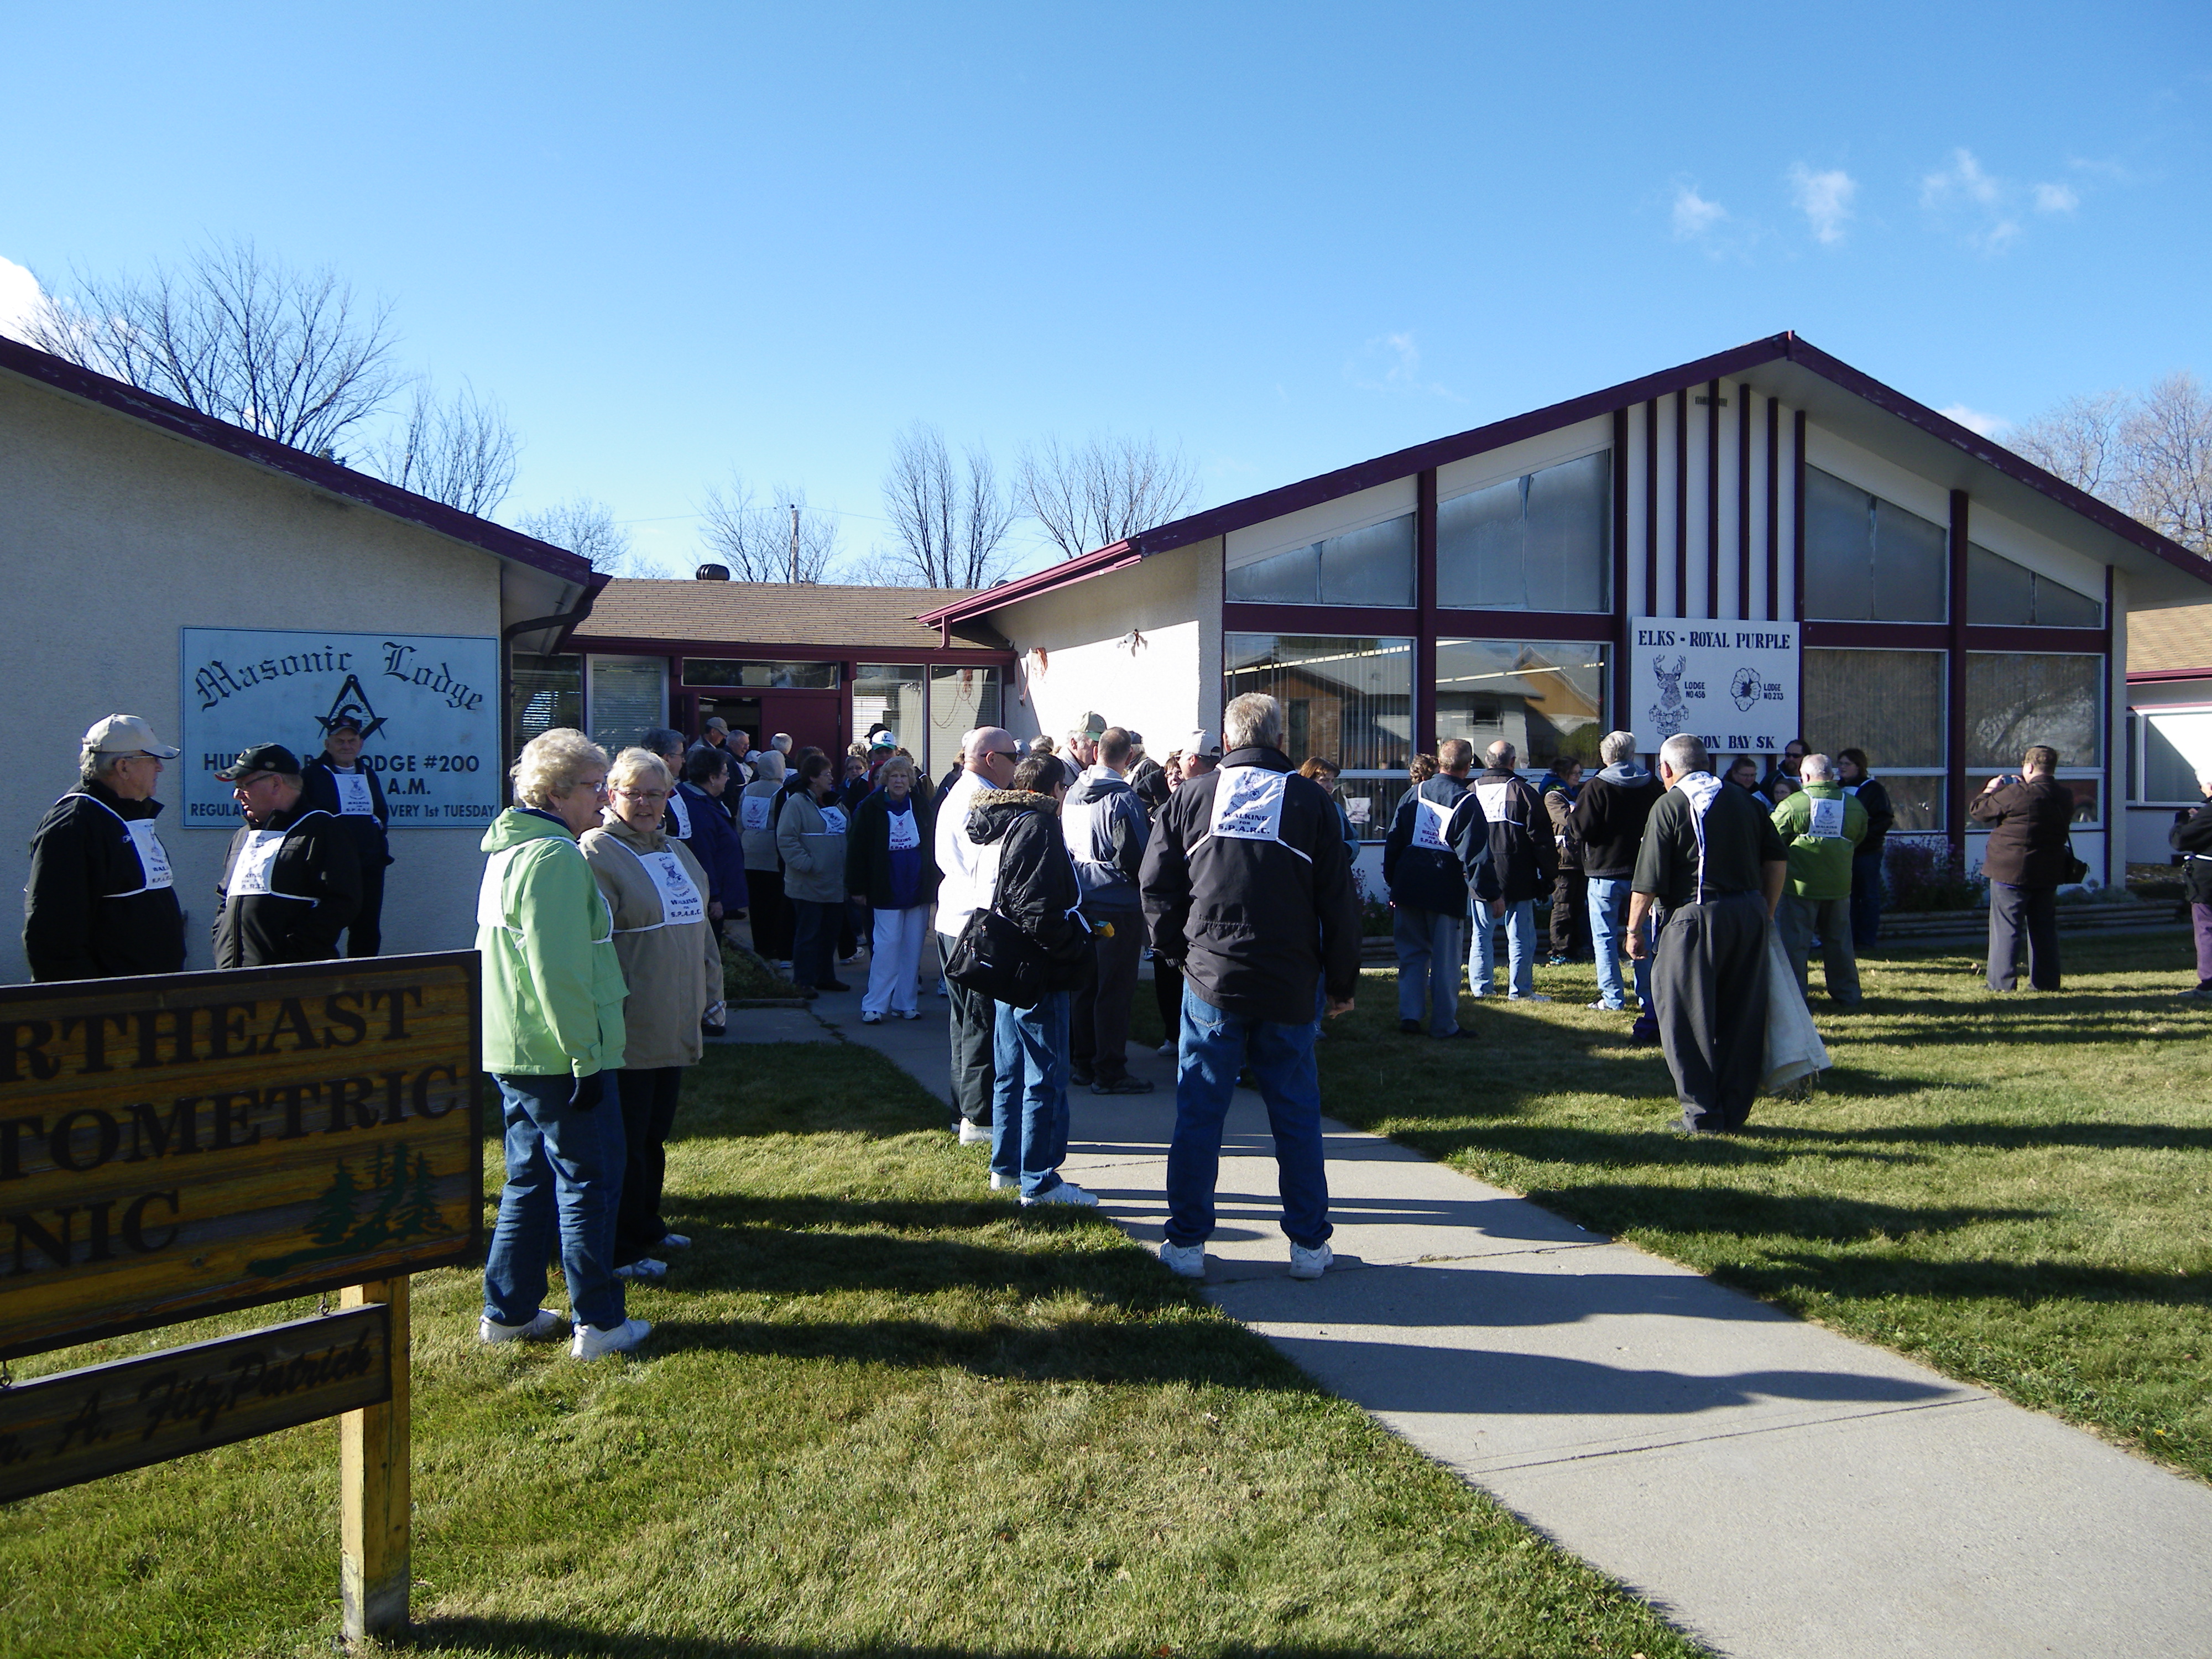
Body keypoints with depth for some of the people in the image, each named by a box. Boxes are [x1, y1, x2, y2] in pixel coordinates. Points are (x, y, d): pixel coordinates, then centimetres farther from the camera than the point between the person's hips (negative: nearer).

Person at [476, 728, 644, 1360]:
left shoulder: (509, 849, 14)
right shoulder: (555, 857, -18)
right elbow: (559, 971, -23)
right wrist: (585, 1055, -19)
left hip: (512, 1052, 10)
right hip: (556, 1054, -10)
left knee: (531, 1179, 18)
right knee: (589, 1184, 0)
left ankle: (508, 1312, 25)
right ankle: (599, 1324, 7)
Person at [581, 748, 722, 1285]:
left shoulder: (676, 851, 15)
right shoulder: (595, 852, -11)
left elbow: (700, 926, 24)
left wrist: (711, 992, 21)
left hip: (674, 1027, 8)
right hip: (629, 1030, -8)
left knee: (655, 1135, 18)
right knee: (625, 1142, 1)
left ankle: (646, 1226, 31)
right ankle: (620, 1250, 12)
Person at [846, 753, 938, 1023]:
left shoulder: (922, 805, 5)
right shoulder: (871, 808, -3)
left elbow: (933, 843, 11)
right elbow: (857, 848, -2)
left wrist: (934, 883, 7)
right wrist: (858, 888, -5)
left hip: (918, 889, 3)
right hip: (886, 890, -3)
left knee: (912, 948, 6)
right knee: (888, 945, -7)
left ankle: (906, 1003, 16)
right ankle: (874, 1005, 0)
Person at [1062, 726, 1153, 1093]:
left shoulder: (1072, 794, 7)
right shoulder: (1122, 798, -17)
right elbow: (1136, 858, -17)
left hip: (1080, 905, 8)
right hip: (1117, 907, -7)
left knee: (1083, 985, 14)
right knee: (1114, 990, -2)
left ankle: (1081, 1063, 22)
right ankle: (1109, 1073, 2)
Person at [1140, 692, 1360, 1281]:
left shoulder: (1191, 796, 2)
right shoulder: (1310, 801, 0)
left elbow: (1156, 885, 3)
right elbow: (1339, 901, 1)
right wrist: (1342, 981, 9)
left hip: (1210, 981, 0)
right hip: (1290, 988, 0)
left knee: (1198, 1114, 7)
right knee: (1297, 1115, 10)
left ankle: (1187, 1243, 12)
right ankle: (1309, 1244, 17)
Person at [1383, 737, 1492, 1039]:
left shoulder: (1413, 795, 5)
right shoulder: (1466, 802, -8)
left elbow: (1393, 841, 9)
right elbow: (1475, 853, -12)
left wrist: (1391, 882, 16)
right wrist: (1489, 893, -6)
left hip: (1408, 888, 4)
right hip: (1446, 892, -4)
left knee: (1413, 953, 12)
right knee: (1446, 960, 3)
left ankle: (1410, 1016, 8)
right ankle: (1444, 1024, 7)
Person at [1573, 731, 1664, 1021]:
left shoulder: (1596, 788, -12)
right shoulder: (1654, 787, 1)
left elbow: (1583, 830, -15)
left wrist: (1575, 813, 4)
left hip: (1605, 872, -4)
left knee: (1605, 938, 3)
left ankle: (1612, 998, 3)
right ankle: (1647, 999, 15)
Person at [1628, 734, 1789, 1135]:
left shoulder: (1669, 805, -4)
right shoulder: (1743, 800, 11)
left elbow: (1649, 880, -8)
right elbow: (1778, 857, 10)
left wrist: (1633, 929, 1)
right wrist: (1766, 911, 18)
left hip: (1695, 918, -5)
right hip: (1749, 915, 6)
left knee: (1688, 1021, 3)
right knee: (1742, 1018, 11)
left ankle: (1703, 1115, 4)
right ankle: (1734, 1113, 17)